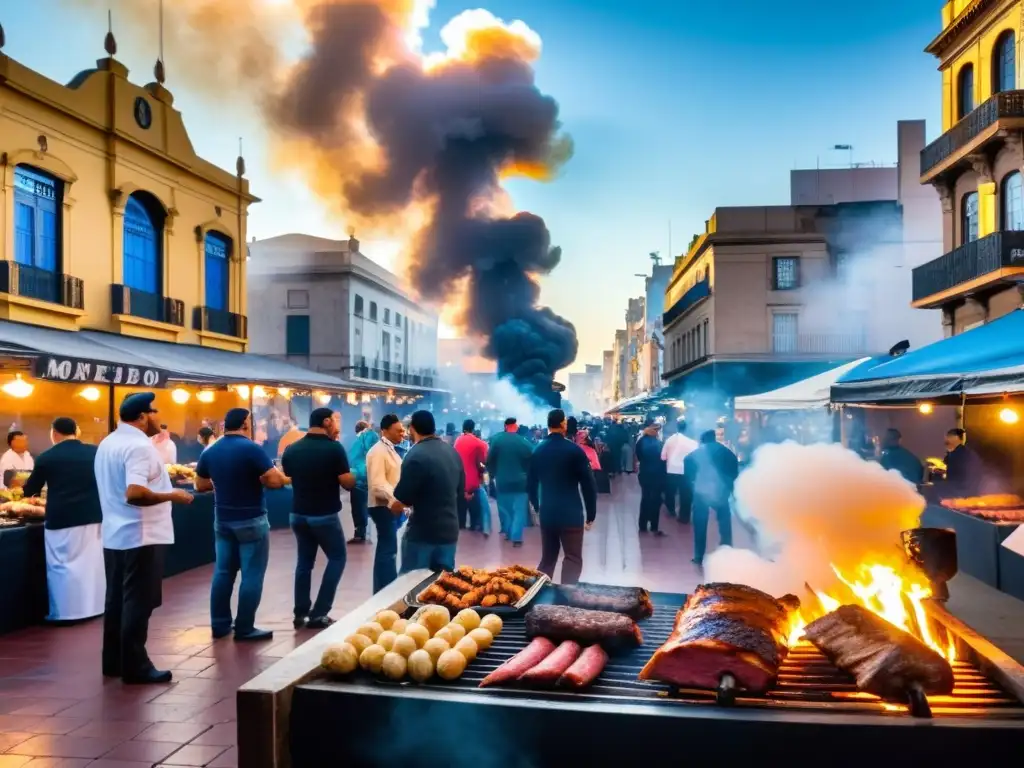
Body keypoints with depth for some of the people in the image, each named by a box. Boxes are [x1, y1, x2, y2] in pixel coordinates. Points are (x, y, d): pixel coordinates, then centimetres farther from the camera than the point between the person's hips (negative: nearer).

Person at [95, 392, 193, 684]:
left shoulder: (107, 443, 11)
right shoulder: (139, 446, -19)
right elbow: (134, 494, -30)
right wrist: (172, 495, -20)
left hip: (114, 534, 9)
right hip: (140, 536, -9)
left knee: (116, 600, 15)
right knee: (138, 602, -1)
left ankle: (113, 661, 24)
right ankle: (135, 666, 7)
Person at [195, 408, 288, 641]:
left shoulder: (210, 452, 3)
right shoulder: (252, 449, -16)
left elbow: (200, 485, 12)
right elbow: (275, 481, -21)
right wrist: (257, 477, 0)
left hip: (222, 520, 6)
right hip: (251, 520, -6)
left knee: (223, 572, 13)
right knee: (252, 574, 1)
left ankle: (220, 625, 20)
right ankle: (244, 628, 5)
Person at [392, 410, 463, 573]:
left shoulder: (416, 456, -18)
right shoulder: (452, 452, 7)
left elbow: (401, 501, -18)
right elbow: (460, 491, 18)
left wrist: (395, 506, 3)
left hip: (422, 533, -7)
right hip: (450, 530, 7)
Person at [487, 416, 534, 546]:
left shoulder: (496, 439, -5)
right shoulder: (524, 442, -6)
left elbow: (489, 461, -4)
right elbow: (531, 463, -2)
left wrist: (494, 474, 11)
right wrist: (527, 477, 14)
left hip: (502, 482, 1)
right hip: (520, 482, -1)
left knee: (504, 508, 17)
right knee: (519, 510, 3)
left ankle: (507, 532, 28)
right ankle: (516, 537, -3)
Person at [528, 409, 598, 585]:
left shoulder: (538, 451, 5)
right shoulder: (574, 450, -9)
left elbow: (531, 484, 12)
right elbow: (588, 484, -10)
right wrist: (591, 515, -2)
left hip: (547, 514, 5)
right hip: (571, 514, -5)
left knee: (547, 558, 16)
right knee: (573, 559, 1)